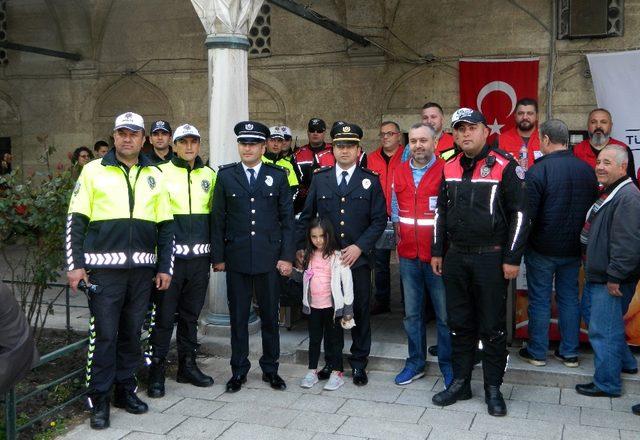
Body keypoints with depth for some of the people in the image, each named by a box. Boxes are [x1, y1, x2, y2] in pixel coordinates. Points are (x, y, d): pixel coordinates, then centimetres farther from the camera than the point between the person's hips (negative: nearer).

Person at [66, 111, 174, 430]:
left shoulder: (155, 175, 11)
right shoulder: (93, 171, 3)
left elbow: (166, 225, 12)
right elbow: (76, 221, 0)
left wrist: (165, 268, 7)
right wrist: (75, 265, -7)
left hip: (142, 270, 3)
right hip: (103, 268, -3)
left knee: (132, 332, 11)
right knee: (103, 334, 0)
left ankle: (126, 390, 25)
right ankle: (99, 400, 11)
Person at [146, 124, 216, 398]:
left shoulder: (209, 175, 10)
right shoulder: (162, 173, -2)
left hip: (199, 256, 4)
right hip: (170, 255, -4)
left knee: (191, 314, 14)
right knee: (164, 315, 0)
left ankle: (187, 366, 26)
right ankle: (156, 371, 11)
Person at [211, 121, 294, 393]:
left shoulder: (277, 176, 4)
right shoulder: (225, 175, 4)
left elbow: (287, 219, 3)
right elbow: (218, 219, 4)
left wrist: (287, 256, -3)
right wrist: (217, 256, 0)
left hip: (269, 257, 0)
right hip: (236, 258, 0)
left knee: (270, 316, 8)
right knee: (238, 317, 7)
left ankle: (270, 369, 22)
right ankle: (239, 371, 20)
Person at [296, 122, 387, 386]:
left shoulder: (370, 180, 1)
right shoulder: (320, 178, 6)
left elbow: (379, 220, -2)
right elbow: (307, 216, 9)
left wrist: (359, 247, -12)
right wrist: (300, 246, 0)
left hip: (359, 257, -1)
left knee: (360, 311, 7)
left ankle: (359, 363, 20)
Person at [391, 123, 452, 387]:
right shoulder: (399, 173, 9)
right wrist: (399, 237, 12)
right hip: (408, 256, 5)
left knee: (445, 314, 3)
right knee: (412, 313, 14)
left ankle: (448, 365, 18)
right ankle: (415, 363, 27)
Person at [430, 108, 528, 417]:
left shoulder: (505, 166, -8)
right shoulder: (450, 168, 9)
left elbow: (519, 214, -9)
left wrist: (512, 258, -12)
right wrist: (437, 251, 13)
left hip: (491, 258, -5)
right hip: (455, 257, 5)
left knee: (493, 326, 4)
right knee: (459, 323, 12)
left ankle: (493, 388, 17)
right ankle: (460, 383, 25)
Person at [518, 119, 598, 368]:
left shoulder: (538, 170, -18)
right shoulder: (587, 170, 0)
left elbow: (528, 214, -17)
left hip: (542, 249, -5)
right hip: (573, 248, 5)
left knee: (540, 300, 6)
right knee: (569, 298, 14)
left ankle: (537, 352, 16)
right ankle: (569, 353, 22)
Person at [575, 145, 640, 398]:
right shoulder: (607, 192, 14)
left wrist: (615, 277, -24)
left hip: (611, 281, -11)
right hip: (597, 275, 11)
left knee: (603, 330, -3)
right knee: (591, 314, 23)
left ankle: (607, 384, 12)